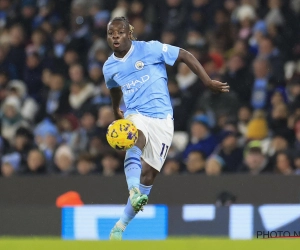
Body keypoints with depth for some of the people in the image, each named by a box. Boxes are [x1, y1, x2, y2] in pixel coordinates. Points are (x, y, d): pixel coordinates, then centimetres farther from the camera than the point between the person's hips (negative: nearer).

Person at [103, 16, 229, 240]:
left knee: (149, 173, -4)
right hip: (135, 115, 2)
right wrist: (116, 112, 43)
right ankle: (134, 191, -60)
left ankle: (121, 226, 6)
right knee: (135, 142, -35)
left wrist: (208, 82, -8)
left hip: (161, 117, -2)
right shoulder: (109, 67, 7)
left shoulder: (149, 49, -8)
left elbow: (186, 56, -4)